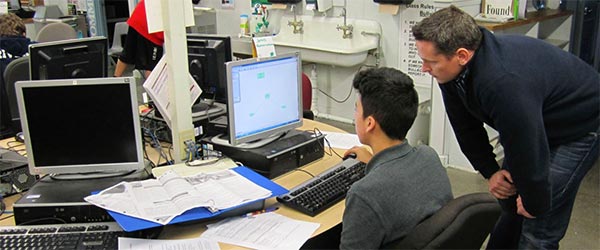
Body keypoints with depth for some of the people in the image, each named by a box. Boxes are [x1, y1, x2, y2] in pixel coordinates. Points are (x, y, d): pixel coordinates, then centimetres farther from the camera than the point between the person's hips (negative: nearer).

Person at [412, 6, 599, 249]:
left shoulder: (506, 83, -43)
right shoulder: (452, 70, -16)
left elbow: (529, 150, -32)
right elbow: (466, 127, -1)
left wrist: (534, 203, -17)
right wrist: (490, 171, -3)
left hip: (578, 127, -8)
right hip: (540, 122, 8)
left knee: (540, 223, -10)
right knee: (508, 203, 15)